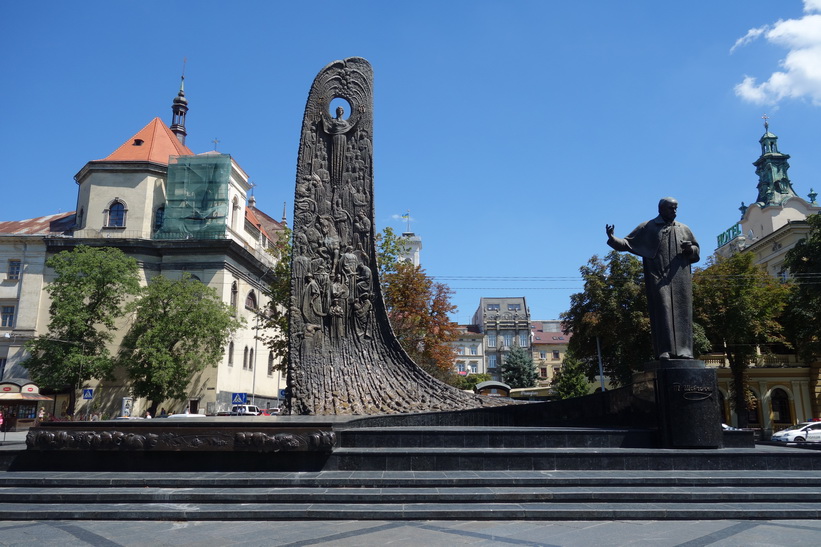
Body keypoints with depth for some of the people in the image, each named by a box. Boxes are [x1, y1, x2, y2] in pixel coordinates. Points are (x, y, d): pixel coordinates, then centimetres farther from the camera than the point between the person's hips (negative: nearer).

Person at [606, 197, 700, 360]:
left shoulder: (684, 229, 20)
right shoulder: (647, 228, 9)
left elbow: (696, 250, 25)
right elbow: (627, 243, 5)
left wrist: (690, 248, 1)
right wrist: (612, 238, -14)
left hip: (680, 279, 4)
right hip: (658, 277, -4)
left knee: (681, 313, -1)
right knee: (661, 311, -12)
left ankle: (682, 350, 1)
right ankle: (664, 351, -14)